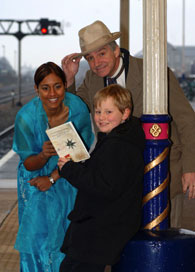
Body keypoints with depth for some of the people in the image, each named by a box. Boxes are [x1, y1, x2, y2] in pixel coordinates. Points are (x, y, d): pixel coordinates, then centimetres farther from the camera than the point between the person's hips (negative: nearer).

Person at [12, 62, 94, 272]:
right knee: (37, 232, -7)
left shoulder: (78, 108, -22)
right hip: (36, 176, -1)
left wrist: (52, 179, -14)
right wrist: (44, 155, -38)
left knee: (64, 230, 2)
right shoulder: (26, 117, -25)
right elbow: (29, 164, -15)